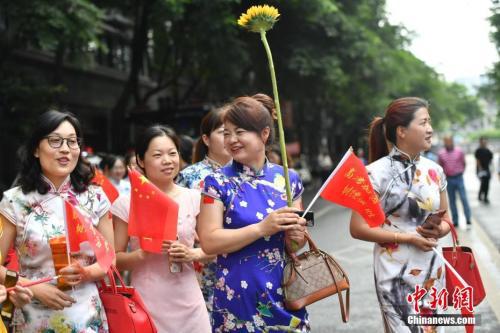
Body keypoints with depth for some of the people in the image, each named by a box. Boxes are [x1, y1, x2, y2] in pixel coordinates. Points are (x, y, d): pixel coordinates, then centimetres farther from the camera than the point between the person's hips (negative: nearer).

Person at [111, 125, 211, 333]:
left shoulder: (194, 199, 2)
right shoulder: (126, 204, -4)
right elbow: (115, 260, -1)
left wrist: (193, 254, -10)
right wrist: (144, 253, -17)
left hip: (188, 303, 2)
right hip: (146, 304, -2)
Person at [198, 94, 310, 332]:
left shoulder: (288, 179, 3)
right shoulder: (218, 182, -5)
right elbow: (209, 242, -14)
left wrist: (297, 237, -10)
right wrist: (263, 227, -20)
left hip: (283, 293, 3)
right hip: (238, 296, -2)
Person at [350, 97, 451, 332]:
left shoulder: (434, 170, 4)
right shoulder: (377, 173, -14)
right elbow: (358, 228, -15)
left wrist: (439, 230, -9)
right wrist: (408, 238, -18)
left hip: (432, 271, 6)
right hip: (396, 274, -6)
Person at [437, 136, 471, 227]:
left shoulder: (459, 151, -2)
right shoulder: (441, 154, 0)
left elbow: (463, 163, 9)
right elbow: (440, 167, 9)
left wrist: (461, 172, 6)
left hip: (459, 178, -1)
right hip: (448, 179, 1)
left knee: (464, 199, -7)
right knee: (452, 201, 7)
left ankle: (468, 220, -3)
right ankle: (455, 221, 14)